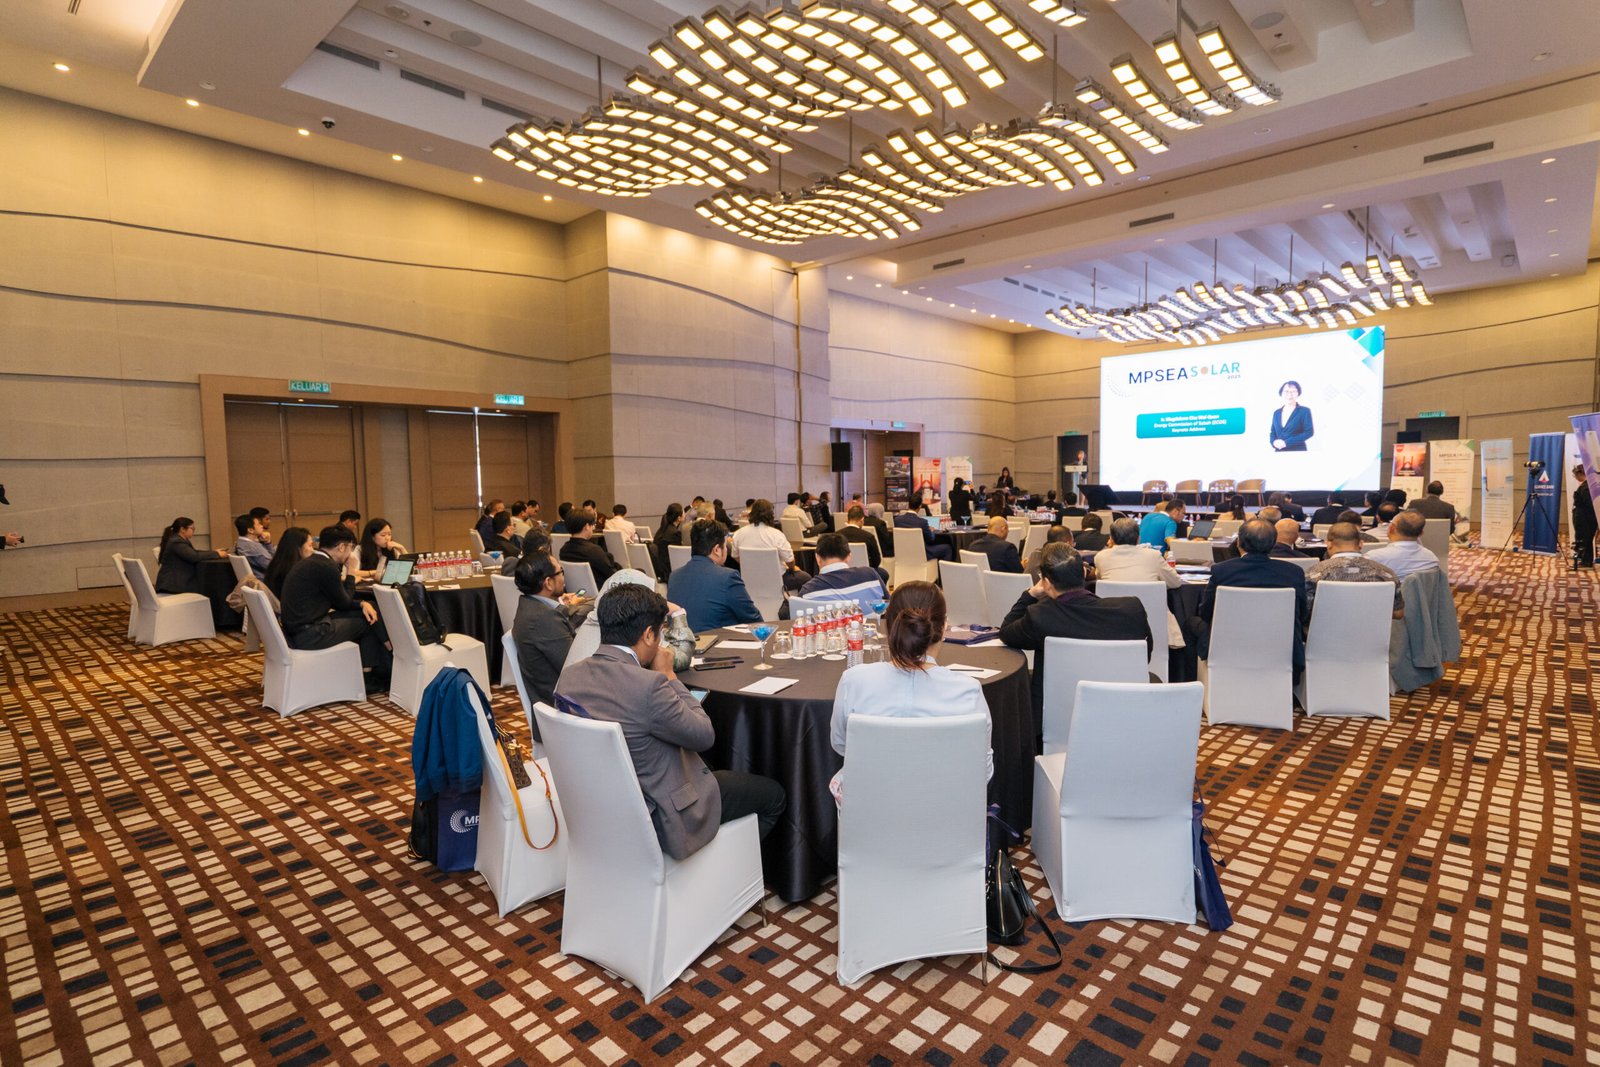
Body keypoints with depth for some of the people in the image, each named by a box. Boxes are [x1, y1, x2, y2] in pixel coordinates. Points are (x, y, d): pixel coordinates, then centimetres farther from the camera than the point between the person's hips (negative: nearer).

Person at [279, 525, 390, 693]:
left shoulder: (310, 562, 11)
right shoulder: (326, 567, -19)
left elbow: (335, 601, 19)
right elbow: (343, 603, -5)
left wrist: (362, 603, 3)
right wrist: (350, 574, 7)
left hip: (298, 627, 9)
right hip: (309, 635, -9)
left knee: (367, 613, 11)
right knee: (368, 621, 2)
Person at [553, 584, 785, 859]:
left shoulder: (568, 676, -7)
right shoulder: (647, 684, -32)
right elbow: (704, 735, -18)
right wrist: (669, 675, -11)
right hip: (657, 821, -8)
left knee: (717, 773, 32)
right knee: (773, 794, 11)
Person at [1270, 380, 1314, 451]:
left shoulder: (1305, 411, 2)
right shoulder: (1276, 413, 15)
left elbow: (1309, 432, -7)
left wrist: (1286, 442, -15)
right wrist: (1274, 442, -7)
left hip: (1298, 451, -4)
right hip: (1279, 451, 4)